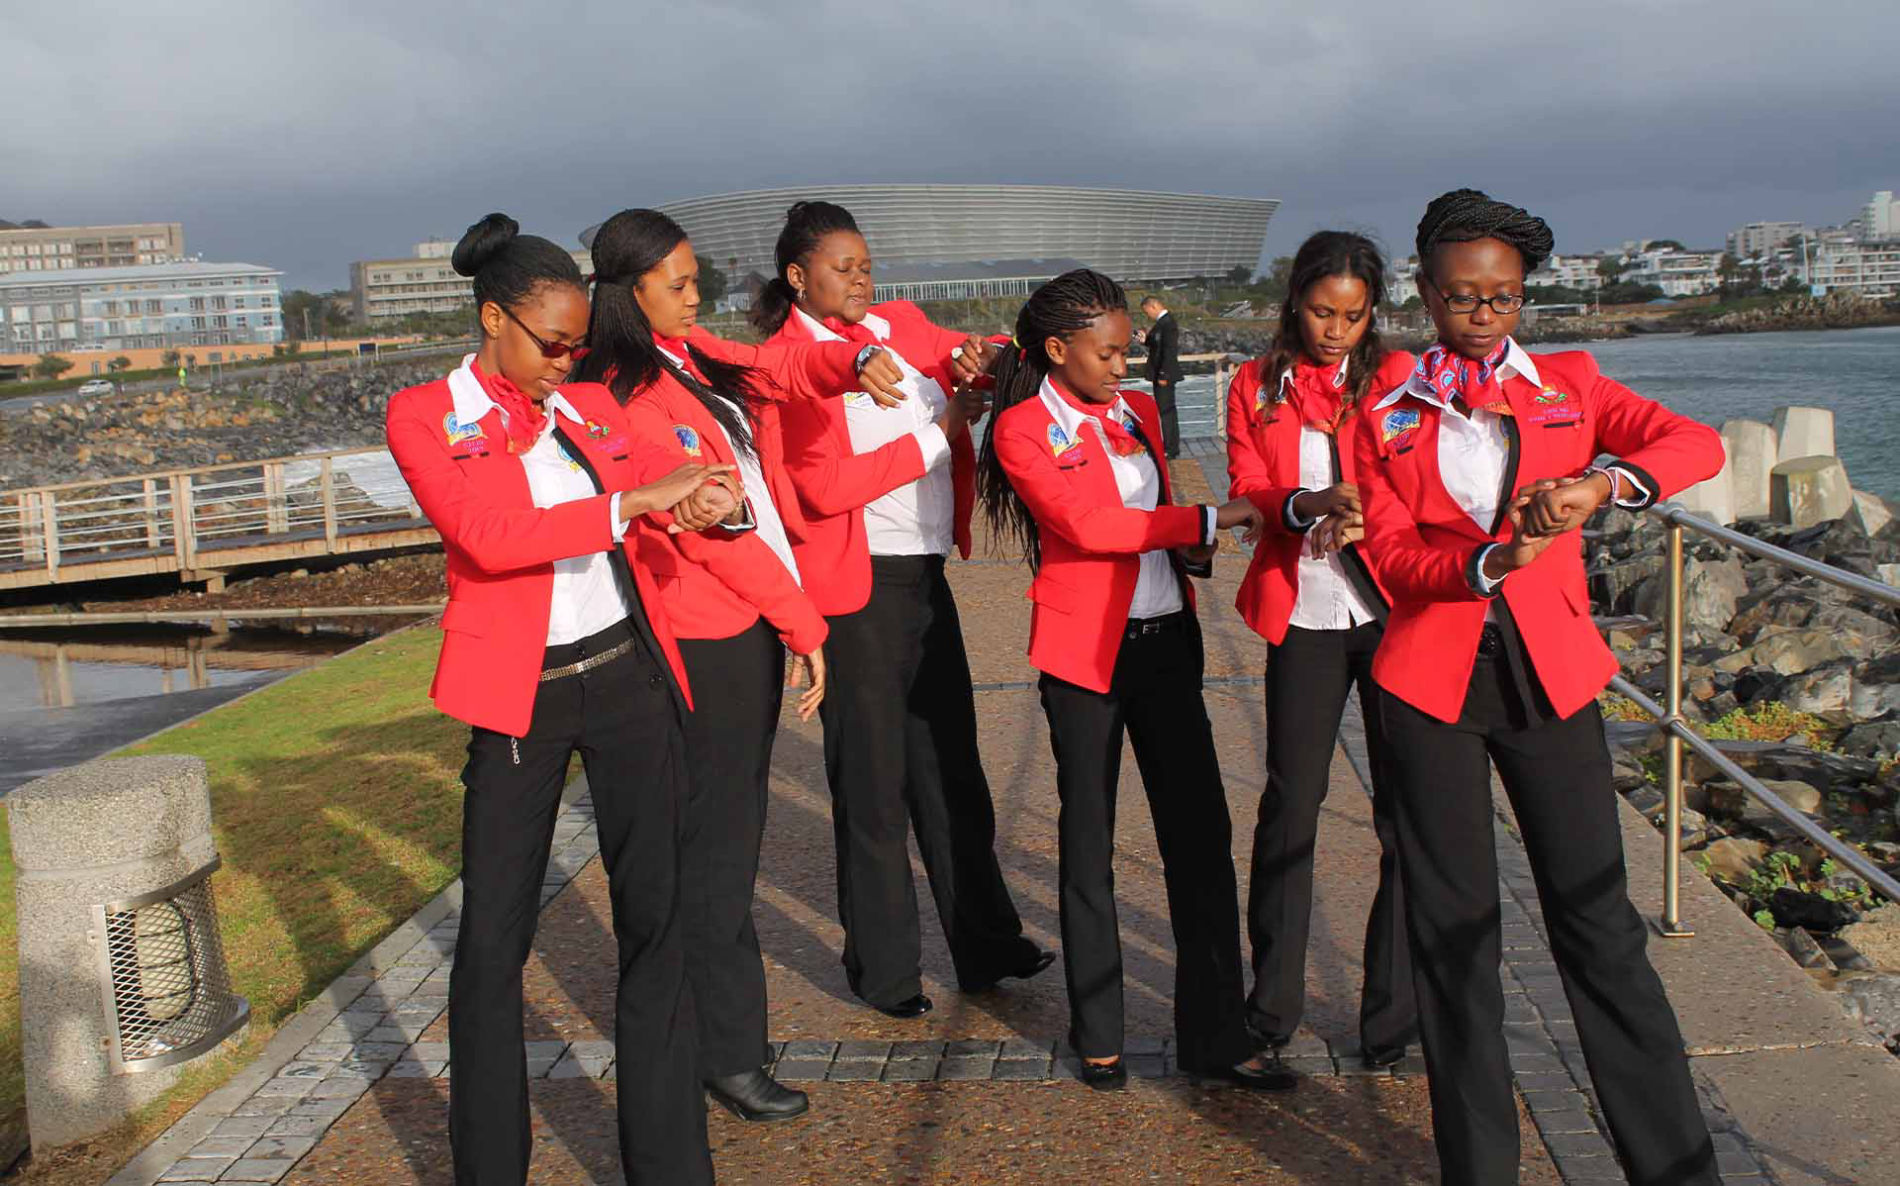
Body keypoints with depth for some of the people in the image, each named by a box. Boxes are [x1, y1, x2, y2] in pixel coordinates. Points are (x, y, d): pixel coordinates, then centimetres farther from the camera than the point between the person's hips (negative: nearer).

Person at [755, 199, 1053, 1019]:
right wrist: (938, 434, -14)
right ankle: (884, 971, 19)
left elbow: (985, 361, 18)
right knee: (872, 781, 4)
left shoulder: (904, 327, 10)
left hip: (925, 578, 6)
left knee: (951, 766, 13)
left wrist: (979, 363, -6)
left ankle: (987, 947, 26)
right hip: (854, 589, -6)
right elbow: (824, 486, -17)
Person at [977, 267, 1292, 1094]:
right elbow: (1086, 525, -17)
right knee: (1089, 841, 6)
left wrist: (1191, 549, 4)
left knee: (1201, 834, 2)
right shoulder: (1024, 429, -6)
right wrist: (1208, 519, -17)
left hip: (1163, 639, 5)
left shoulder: (1137, 413, 13)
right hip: (1085, 647, -5)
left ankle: (1215, 1037, 11)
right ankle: (1097, 1036, 21)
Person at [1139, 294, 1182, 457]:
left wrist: (1163, 375, -22)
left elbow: (1169, 350, -22)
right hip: (1162, 373, 11)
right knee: (1168, 410, 16)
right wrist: (1145, 340, 5)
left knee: (1166, 411, -7)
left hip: (1164, 374, -11)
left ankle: (1170, 450, -4)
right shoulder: (1163, 321, 13)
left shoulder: (1167, 323, -18)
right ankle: (1173, 448, 25)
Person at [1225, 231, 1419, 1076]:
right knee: (1289, 804, 4)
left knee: (1407, 805, 0)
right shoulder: (1256, 387, 9)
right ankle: (1272, 1007, 18)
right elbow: (1246, 492, 0)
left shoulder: (1396, 376, 5)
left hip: (1391, 608, -1)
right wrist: (1308, 505, -22)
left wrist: (1367, 518, -23)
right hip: (1302, 615, 1)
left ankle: (1397, 1014, 14)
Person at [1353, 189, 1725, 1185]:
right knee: (1452, 927, 6)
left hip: (1549, 672, 0)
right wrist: (1493, 559, -23)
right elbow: (1392, 554, -4)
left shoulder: (1568, 382, 9)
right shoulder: (1386, 416, 8)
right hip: (1432, 677, 0)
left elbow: (1696, 442, -6)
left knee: (1597, 920, 0)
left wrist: (1603, 483, -26)